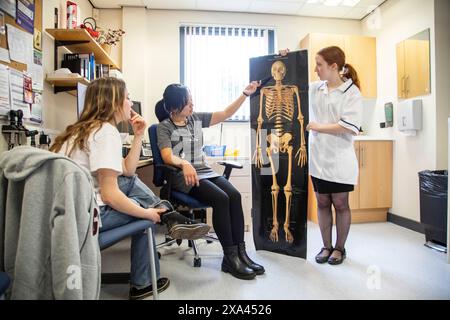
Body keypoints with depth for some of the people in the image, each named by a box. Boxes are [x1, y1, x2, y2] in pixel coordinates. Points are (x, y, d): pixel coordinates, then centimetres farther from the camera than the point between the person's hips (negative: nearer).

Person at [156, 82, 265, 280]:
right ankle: (230, 257, -17)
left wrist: (245, 94, 7)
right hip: (183, 177, -5)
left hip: (205, 171, 5)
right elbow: (167, 157, -17)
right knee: (221, 198, -28)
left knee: (234, 196, -22)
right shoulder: (164, 127, -2)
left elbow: (226, 114, 14)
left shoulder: (196, 119, 13)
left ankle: (240, 252, -15)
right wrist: (184, 163, -38)